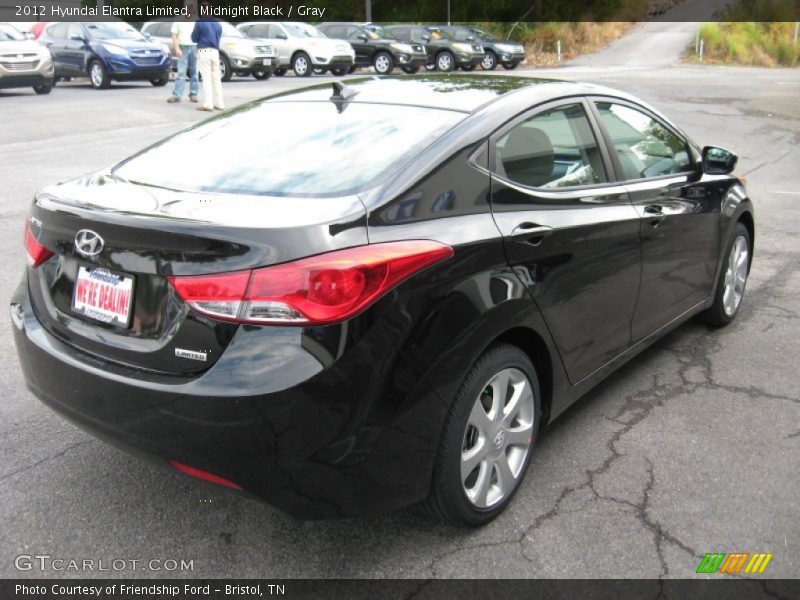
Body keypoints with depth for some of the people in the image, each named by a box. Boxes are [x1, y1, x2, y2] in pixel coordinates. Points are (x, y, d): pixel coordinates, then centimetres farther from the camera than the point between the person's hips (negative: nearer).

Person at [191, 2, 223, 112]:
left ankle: (208, 104, -12)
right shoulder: (217, 23, 12)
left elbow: (194, 38, 1)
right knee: (216, 78, 8)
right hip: (215, 52, 5)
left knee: (206, 78, -7)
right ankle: (219, 104, 9)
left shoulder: (200, 22, -6)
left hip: (204, 51, -5)